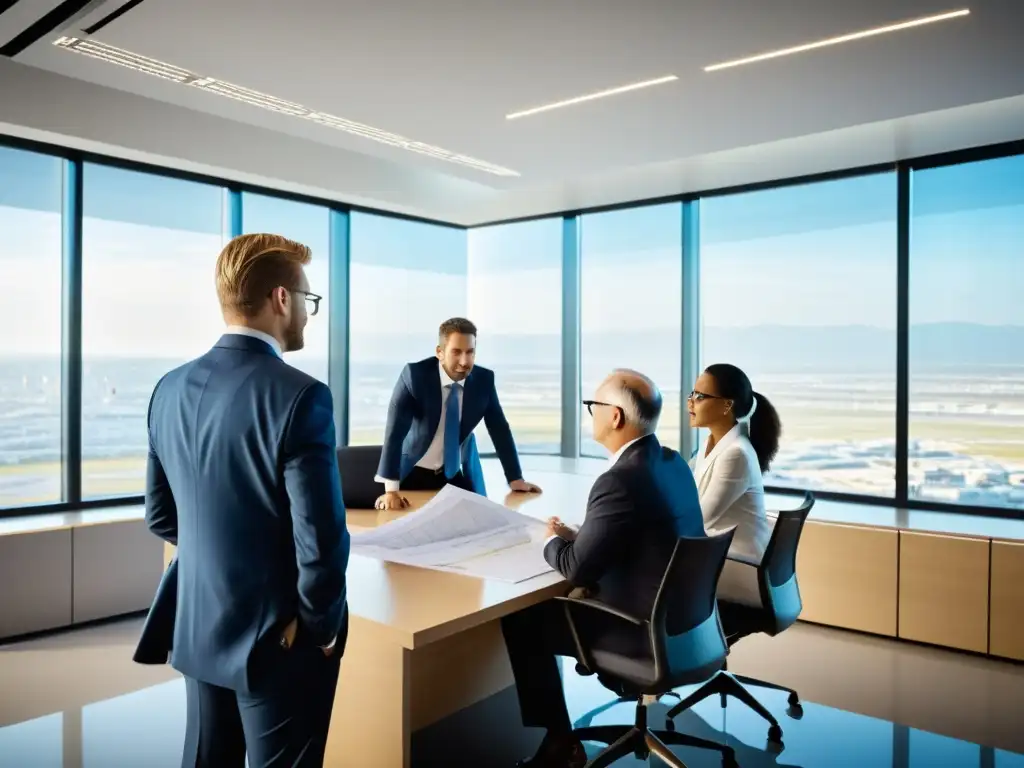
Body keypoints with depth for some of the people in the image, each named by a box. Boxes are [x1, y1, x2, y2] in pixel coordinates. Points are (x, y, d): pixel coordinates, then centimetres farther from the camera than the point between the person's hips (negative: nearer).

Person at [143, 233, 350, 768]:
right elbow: (321, 538, -24)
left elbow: (161, 516, 8)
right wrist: (323, 625, -7)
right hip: (279, 639, -6)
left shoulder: (171, 389, -1)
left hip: (197, 630, 7)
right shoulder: (299, 395, -23)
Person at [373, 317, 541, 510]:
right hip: (414, 473, -3)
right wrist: (391, 490, -33)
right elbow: (394, 432, -26)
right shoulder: (415, 375, -21)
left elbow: (499, 429, -1)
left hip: (457, 475, 3)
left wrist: (515, 478, -3)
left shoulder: (484, 379, -10)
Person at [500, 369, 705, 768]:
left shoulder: (620, 480, -27)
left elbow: (577, 569, -19)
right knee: (554, 603, 21)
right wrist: (576, 536, 5)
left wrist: (554, 540, 1)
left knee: (521, 622, 5)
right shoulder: (671, 462, 2)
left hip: (647, 627, -9)